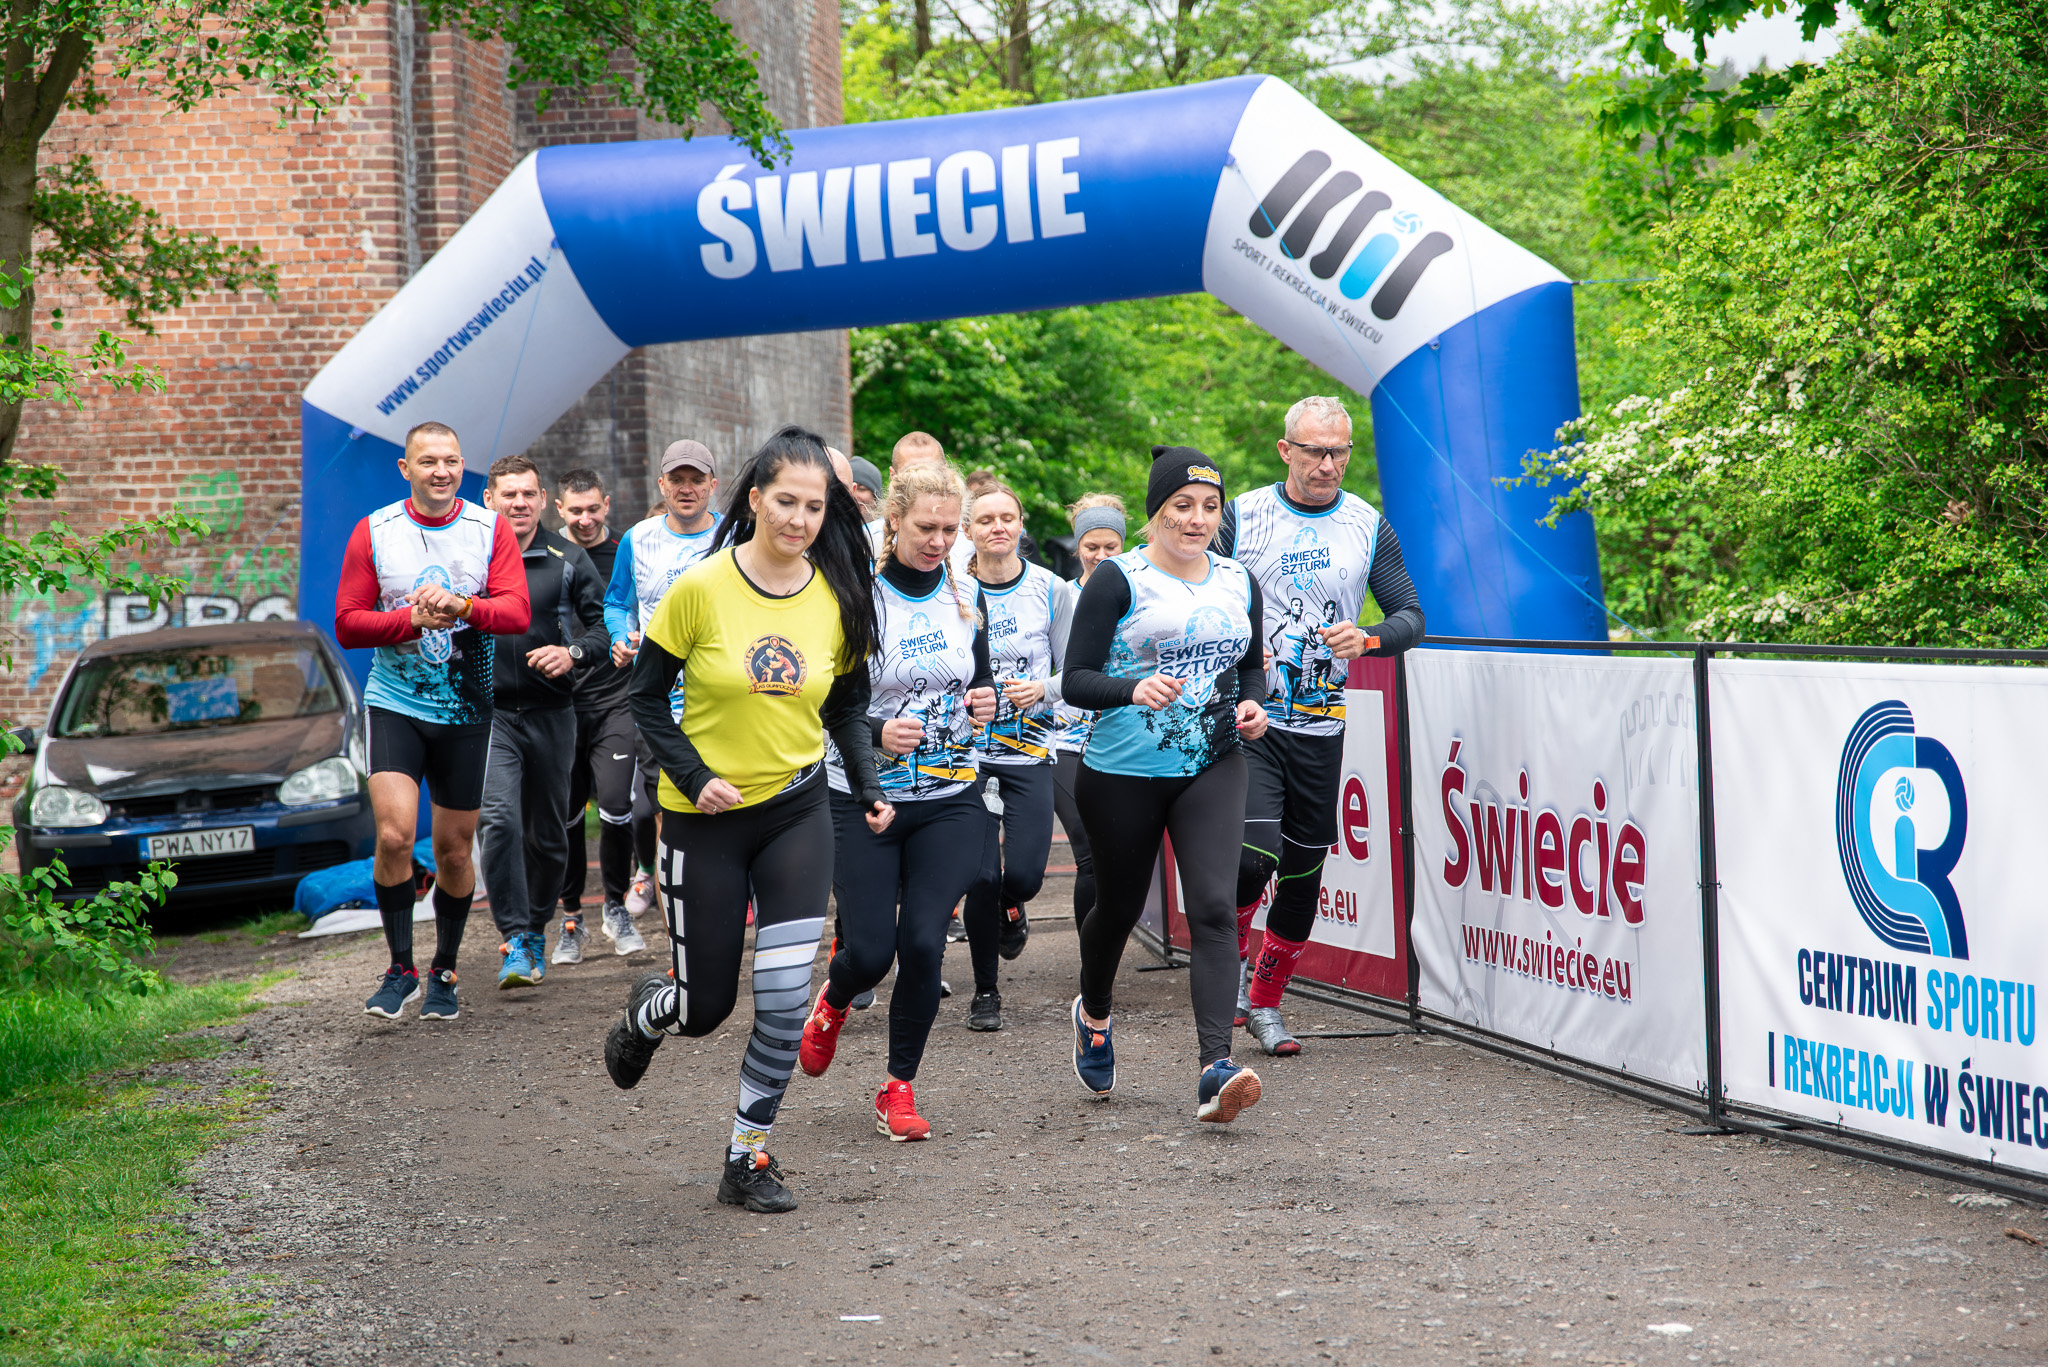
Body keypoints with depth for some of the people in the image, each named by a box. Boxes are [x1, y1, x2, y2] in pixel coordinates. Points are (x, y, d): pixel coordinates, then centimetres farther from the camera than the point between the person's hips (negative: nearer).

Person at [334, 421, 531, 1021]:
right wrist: (414, 618, -17)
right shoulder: (374, 532, 0)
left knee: (453, 847, 8)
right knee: (395, 835, -16)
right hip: (395, 704, -1)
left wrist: (463, 606, -27)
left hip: (467, 709, 1)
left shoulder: (490, 529, 1)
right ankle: (400, 967, 0)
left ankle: (444, 973, 26)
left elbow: (516, 612, -8)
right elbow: (348, 623, -2)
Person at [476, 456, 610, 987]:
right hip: (488, 710, -2)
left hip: (550, 713, 2)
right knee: (499, 820, -19)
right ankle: (516, 942, -17)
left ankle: (536, 928, 32)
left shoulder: (568, 559, 4)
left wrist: (573, 652, -13)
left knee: (547, 834, 10)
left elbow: (606, 622, 5)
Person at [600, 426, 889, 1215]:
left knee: (785, 996, -8)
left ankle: (748, 1158, 9)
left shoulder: (838, 597, -1)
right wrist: (695, 777, -16)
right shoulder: (702, 587, -12)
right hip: (705, 821, -2)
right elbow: (646, 697, -5)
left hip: (797, 813, 2)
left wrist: (866, 787, -1)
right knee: (705, 1008, 6)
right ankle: (647, 1010, 44)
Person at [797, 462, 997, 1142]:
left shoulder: (967, 602, 6)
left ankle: (900, 1087, 8)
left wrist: (985, 704, -4)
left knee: (923, 944, -8)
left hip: (950, 803, 3)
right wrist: (876, 733, -25)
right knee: (870, 952, -4)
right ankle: (833, 999, 34)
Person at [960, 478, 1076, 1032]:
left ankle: (1012, 908, 29)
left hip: (1030, 750, 0)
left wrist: (1042, 690, -16)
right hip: (969, 750, 0)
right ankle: (985, 991, 14)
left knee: (1025, 873, -11)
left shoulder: (1051, 590, 0)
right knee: (983, 876, -6)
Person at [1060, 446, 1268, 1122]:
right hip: (1124, 771, -2)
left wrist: (1252, 703, 0)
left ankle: (1216, 1068, -21)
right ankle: (1094, 1013, 46)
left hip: (1212, 768, 2)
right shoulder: (1118, 579, -8)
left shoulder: (1238, 582, 7)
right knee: (1120, 906, 14)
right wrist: (1134, 690, -29)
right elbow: (1076, 680, -11)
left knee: (1212, 907, -14)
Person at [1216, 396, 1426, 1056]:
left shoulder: (1369, 526, 4)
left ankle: (1264, 1001, 25)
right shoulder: (1241, 516, -2)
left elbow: (1411, 615, 7)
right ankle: (1235, 952, 14)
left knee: (1304, 870, 7)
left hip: (1322, 725, 3)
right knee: (1252, 858, -18)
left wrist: (1367, 638, -15)